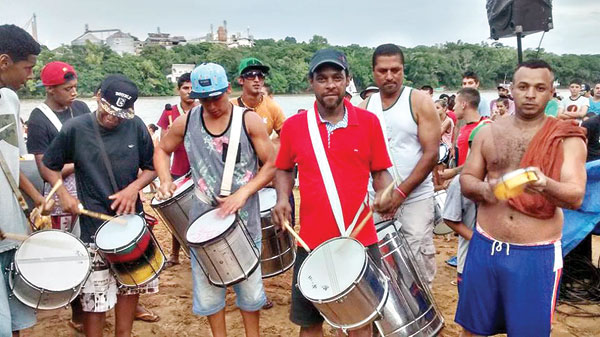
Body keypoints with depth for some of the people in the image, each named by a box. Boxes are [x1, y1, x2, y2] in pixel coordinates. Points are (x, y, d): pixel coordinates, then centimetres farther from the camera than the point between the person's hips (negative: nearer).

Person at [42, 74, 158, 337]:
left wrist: (134, 187, -11)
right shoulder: (75, 128, -7)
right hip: (94, 225, -3)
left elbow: (151, 167, 6)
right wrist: (64, 194, -8)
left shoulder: (136, 126, -3)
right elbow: (49, 165, 5)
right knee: (95, 295, -1)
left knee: (131, 286, 16)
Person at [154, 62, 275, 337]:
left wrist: (243, 192, -21)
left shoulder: (249, 120, -8)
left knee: (249, 288, 14)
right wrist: (166, 180, -5)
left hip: (244, 222, -1)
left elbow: (272, 164, -8)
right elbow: (162, 151, 14)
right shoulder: (185, 123, -2)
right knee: (208, 291, 13)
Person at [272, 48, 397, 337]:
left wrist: (386, 194, -15)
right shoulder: (294, 125, -2)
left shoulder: (368, 122, -3)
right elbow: (284, 169, 13)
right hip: (312, 241, 1)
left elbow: (380, 172, 5)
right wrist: (282, 199, -4)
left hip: (360, 240, 0)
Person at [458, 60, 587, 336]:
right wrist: (483, 189, -16)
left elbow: (576, 197, -14)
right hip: (485, 246, 3)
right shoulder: (488, 132, 4)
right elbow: (466, 180, 7)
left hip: (537, 254, -2)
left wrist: (545, 185, -35)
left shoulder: (568, 139, -5)